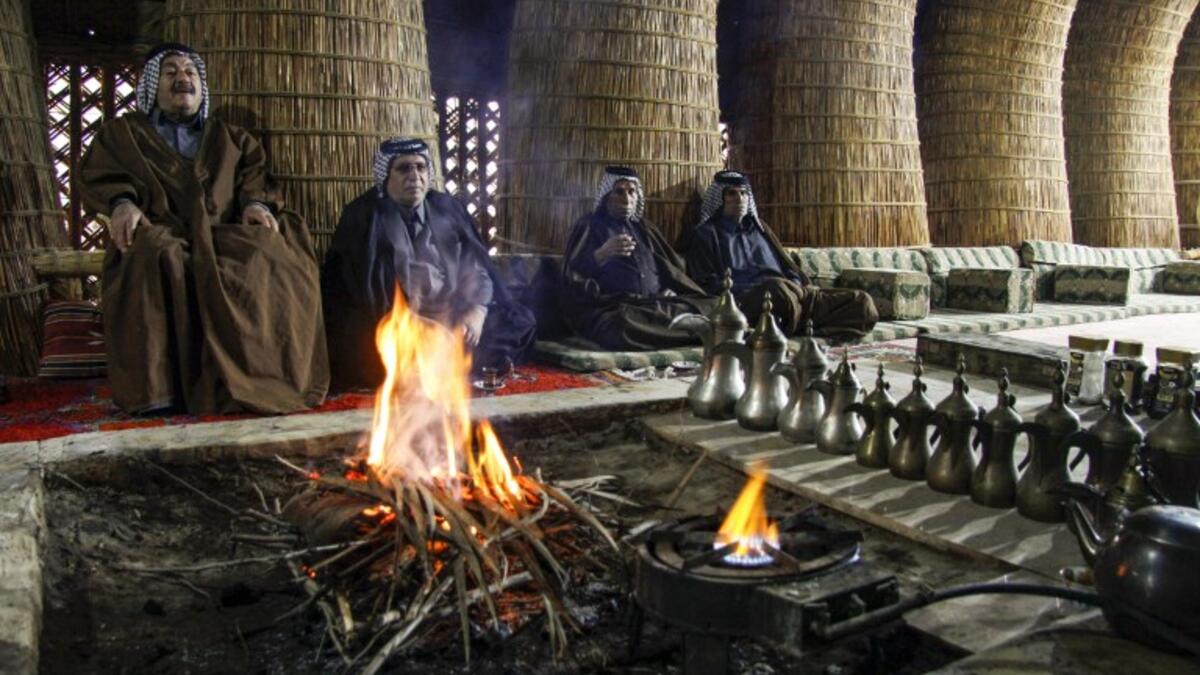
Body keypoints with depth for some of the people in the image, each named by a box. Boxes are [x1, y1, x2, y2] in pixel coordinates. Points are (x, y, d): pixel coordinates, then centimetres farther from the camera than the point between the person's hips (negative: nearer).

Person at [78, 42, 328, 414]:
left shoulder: (230, 139, 34)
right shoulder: (123, 133, 28)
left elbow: (254, 175, 19)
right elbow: (96, 175, 13)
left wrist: (256, 203, -6)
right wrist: (121, 202, -11)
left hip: (224, 233, 2)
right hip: (158, 230, -1)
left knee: (267, 256, -34)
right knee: (156, 259, -40)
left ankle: (260, 378, -40)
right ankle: (157, 387, -44)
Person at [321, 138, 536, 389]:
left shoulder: (448, 210, 10)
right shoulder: (363, 217, -1)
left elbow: (477, 267, 5)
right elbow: (360, 285, -10)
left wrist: (477, 312, -15)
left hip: (454, 314, 4)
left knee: (519, 321, -13)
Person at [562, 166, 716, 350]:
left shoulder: (644, 228, 24)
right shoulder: (588, 226, 8)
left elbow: (671, 268, 23)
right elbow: (571, 274, -4)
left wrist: (670, 291, 1)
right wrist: (601, 254, -21)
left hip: (654, 305, 4)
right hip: (609, 308, -4)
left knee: (709, 308, -23)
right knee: (625, 327, -41)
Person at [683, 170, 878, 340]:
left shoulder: (758, 227, 32)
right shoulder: (706, 234, 15)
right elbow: (708, 285, 2)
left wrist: (799, 291, 5)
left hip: (792, 292, 7)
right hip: (749, 301, -6)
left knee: (862, 303, -16)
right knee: (778, 288, -44)